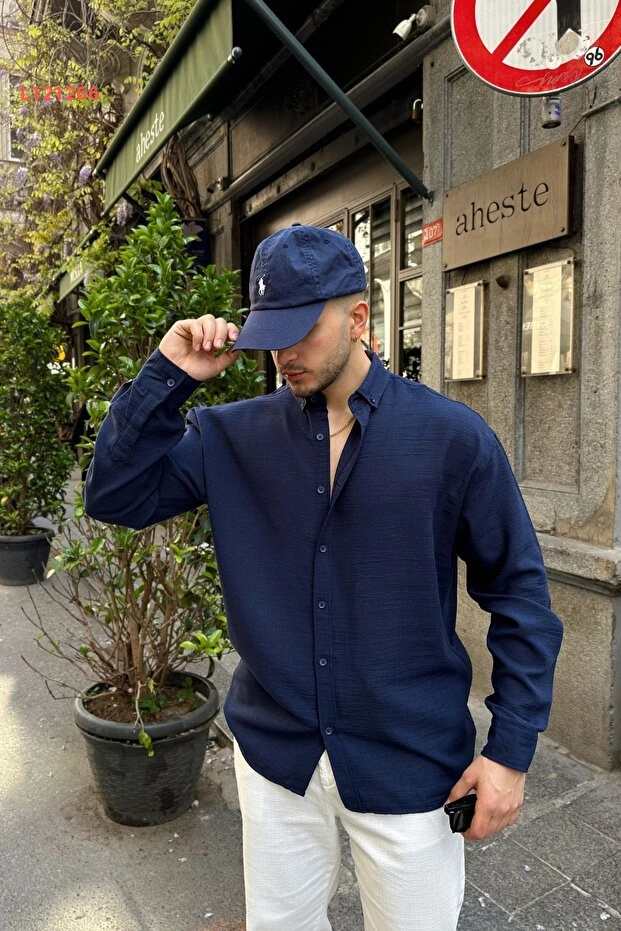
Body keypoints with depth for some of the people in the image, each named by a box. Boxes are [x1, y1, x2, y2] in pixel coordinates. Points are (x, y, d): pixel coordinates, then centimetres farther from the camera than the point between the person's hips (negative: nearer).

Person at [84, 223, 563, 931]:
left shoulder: (453, 437, -12)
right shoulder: (236, 435, -4)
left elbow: (518, 592, -7)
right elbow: (115, 495, -5)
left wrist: (512, 748, -8)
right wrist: (167, 375, -15)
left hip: (409, 763, -2)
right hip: (274, 751, 3)